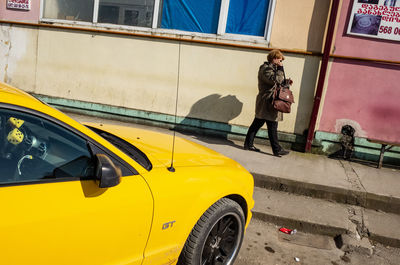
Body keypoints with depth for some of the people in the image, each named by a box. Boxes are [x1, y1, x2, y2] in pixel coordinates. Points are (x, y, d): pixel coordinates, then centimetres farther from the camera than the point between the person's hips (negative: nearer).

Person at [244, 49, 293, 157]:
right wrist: (280, 69, -15)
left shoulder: (271, 68, 20)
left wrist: (286, 81, 10)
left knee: (257, 123, 13)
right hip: (268, 102, -11)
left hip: (266, 102, 11)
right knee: (272, 126, -5)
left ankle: (248, 144, 19)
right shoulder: (265, 68, -12)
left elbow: (276, 82, 25)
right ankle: (277, 150, 1)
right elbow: (275, 80, -25)